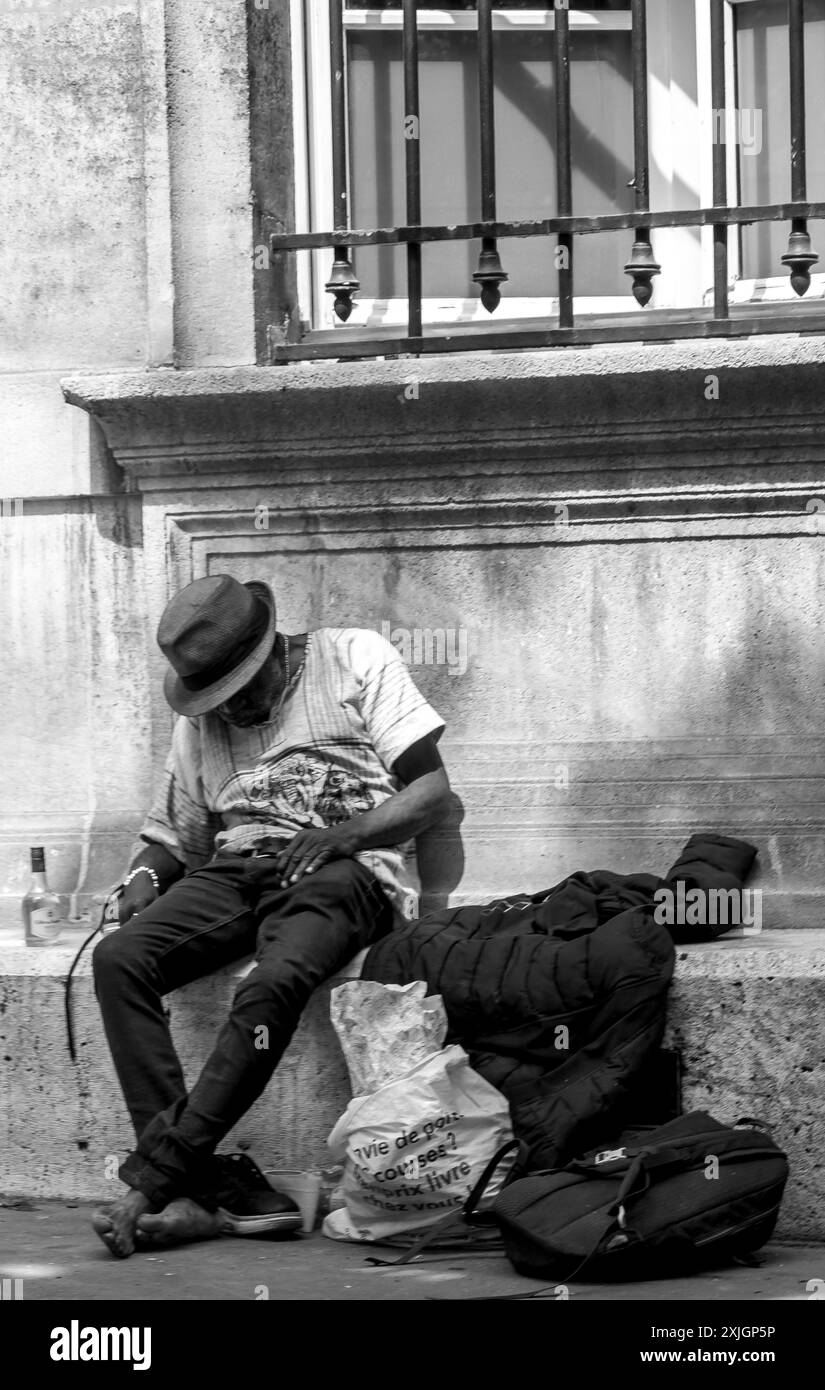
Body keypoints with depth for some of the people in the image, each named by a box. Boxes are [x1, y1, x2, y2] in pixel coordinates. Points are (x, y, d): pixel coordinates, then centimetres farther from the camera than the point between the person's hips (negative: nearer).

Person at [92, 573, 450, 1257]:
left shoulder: (355, 657, 8)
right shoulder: (201, 721, 22)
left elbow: (432, 788, 1)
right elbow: (172, 834, 25)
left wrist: (344, 834, -15)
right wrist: (146, 875, 1)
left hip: (345, 868, -5)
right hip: (236, 867, 5)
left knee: (271, 987, -37)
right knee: (117, 959, -24)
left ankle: (154, 1179, -32)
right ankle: (211, 1187, -31)